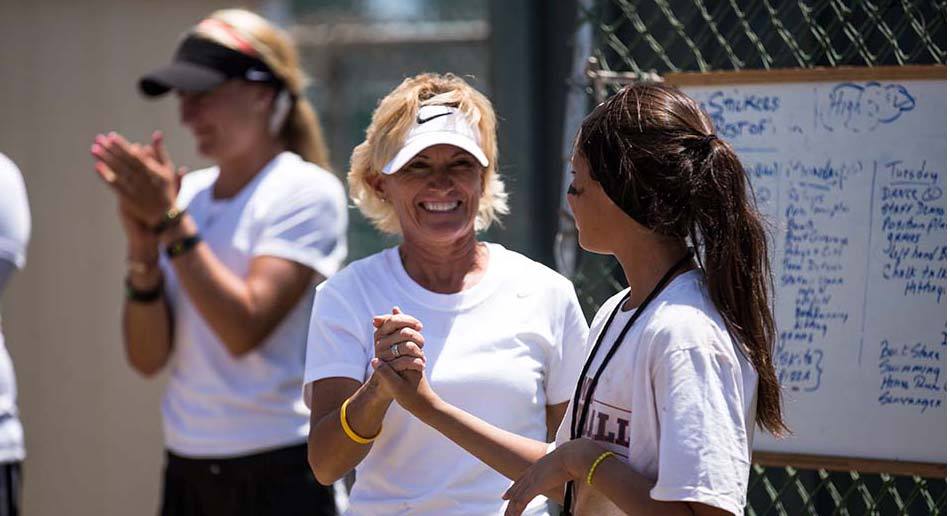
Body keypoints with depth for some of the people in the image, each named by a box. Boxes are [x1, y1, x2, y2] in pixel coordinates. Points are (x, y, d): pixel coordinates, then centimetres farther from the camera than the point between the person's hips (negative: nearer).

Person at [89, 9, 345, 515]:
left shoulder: (305, 192, -6)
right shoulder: (188, 194, 8)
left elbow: (244, 330, -18)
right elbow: (147, 357, 6)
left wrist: (170, 221, -15)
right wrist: (142, 246, -8)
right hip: (187, 470, 6)